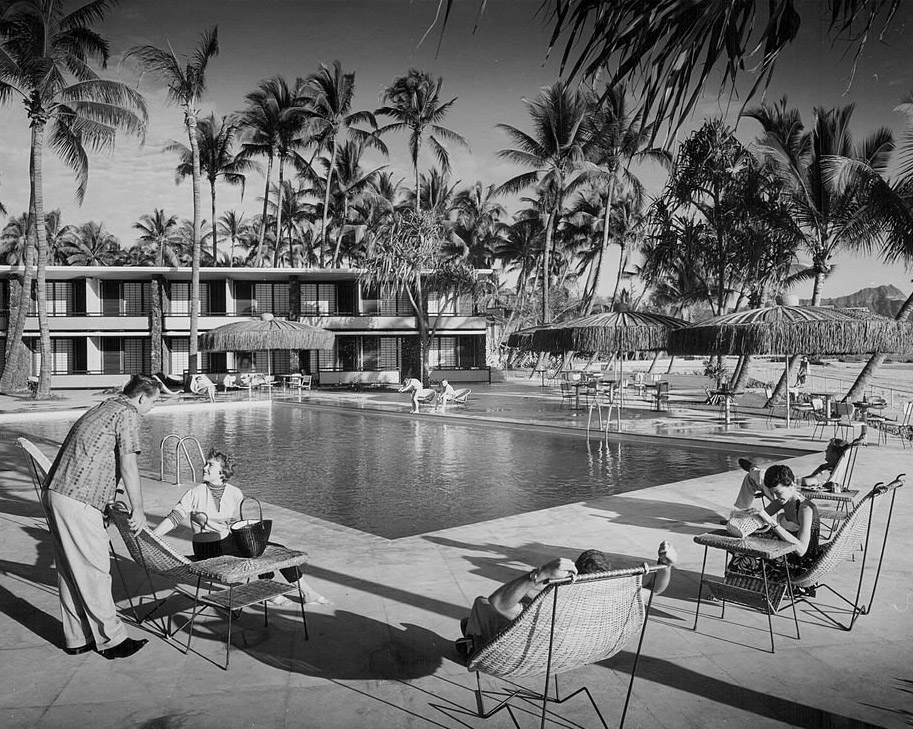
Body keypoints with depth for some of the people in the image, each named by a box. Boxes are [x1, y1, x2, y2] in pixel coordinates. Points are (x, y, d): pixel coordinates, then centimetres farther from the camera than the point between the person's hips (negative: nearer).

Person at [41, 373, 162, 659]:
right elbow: (128, 465, -14)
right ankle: (111, 640, 7)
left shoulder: (103, 408, 22)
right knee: (93, 569, -2)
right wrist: (138, 509, -10)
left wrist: (107, 501, 38)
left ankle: (77, 639, 23)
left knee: (70, 571, 14)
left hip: (55, 492, 10)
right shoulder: (127, 414, -7)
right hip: (77, 500, -10)